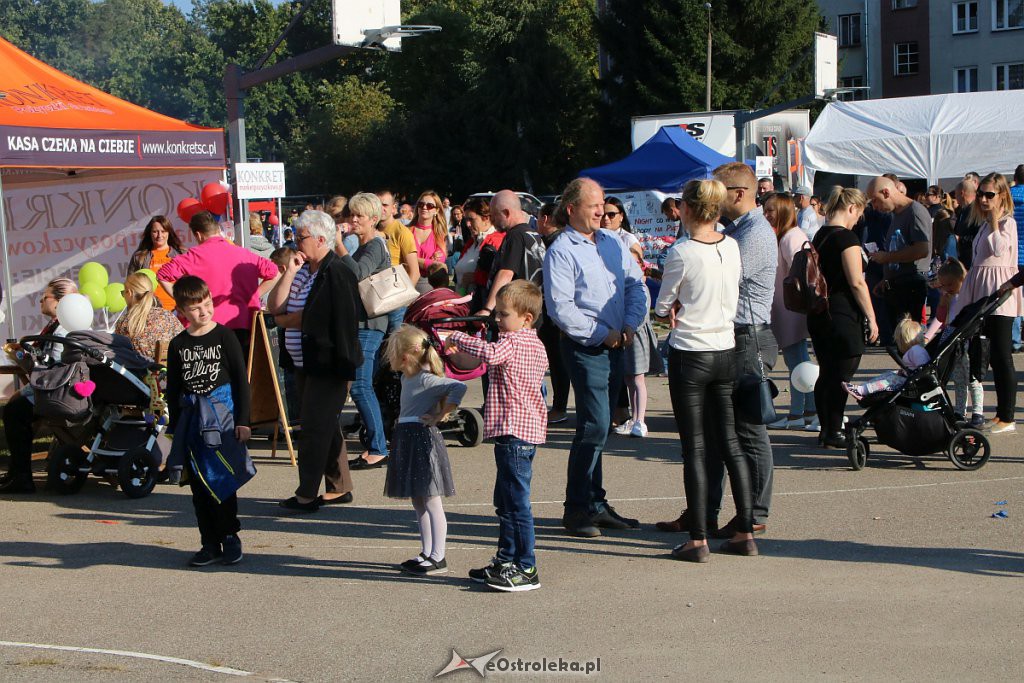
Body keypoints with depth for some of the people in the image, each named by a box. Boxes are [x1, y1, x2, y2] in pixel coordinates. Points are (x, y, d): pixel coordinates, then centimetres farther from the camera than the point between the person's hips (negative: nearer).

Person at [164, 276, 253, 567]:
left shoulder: (224, 336, -2)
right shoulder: (178, 345, 6)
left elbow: (241, 380, -2)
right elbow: (172, 390, 10)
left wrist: (243, 420, -6)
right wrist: (175, 426, 6)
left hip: (222, 413, -3)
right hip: (191, 417, 3)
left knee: (222, 480, -4)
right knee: (199, 486, 6)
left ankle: (230, 538, 8)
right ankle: (210, 543, 13)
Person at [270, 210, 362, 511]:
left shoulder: (337, 274, -13)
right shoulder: (305, 272, 13)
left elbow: (345, 322, -18)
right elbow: (275, 306, 5)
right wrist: (290, 272, -2)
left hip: (329, 365, -9)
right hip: (307, 363, 9)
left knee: (315, 428, -7)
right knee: (324, 426, 14)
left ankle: (306, 496, -3)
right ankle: (339, 488, 23)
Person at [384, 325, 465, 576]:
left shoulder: (426, 380, -17)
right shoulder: (407, 378, 12)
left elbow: (459, 387, -30)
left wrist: (439, 415, -23)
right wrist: (400, 421, 11)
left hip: (423, 441, -10)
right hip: (407, 439, 10)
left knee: (431, 503, -4)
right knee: (418, 503, 15)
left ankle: (438, 558, 0)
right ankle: (427, 553, 22)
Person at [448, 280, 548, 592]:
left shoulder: (512, 341, -14)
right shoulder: (536, 345, 16)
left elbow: (490, 354, -34)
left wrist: (457, 338, -23)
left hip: (513, 433, -11)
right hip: (527, 430, 11)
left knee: (516, 504, -7)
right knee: (505, 503, 19)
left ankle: (526, 569, -4)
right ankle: (506, 561, 27)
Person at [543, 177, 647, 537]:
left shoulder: (612, 242, 13)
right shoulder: (560, 252, -9)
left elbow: (636, 283, 15)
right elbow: (560, 308, -15)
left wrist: (630, 324, -1)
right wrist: (601, 333, -15)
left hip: (615, 346, 7)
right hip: (585, 348, -7)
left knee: (598, 426, 12)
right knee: (595, 426, -12)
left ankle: (594, 503, 20)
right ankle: (577, 508, -3)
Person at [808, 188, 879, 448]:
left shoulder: (819, 236, 11)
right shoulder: (846, 237, -15)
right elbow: (856, 282, -18)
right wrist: (871, 318, -12)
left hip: (818, 314, 9)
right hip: (842, 315, -8)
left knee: (826, 374, 15)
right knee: (841, 376, -1)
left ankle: (826, 429, 22)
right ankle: (834, 433, 3)